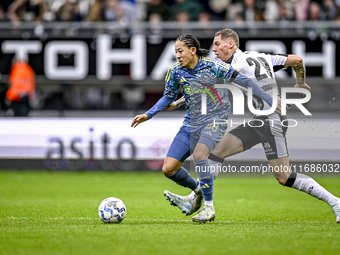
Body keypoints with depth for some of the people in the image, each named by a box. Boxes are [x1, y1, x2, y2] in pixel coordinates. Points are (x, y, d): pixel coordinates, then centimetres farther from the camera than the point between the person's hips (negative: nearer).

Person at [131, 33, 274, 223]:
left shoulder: (213, 66, -12)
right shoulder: (176, 72, 2)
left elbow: (243, 81, -7)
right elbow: (169, 97, 17)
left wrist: (270, 101, -8)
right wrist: (148, 115, 7)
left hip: (215, 120, -5)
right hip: (191, 125, 6)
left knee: (199, 154, -34)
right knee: (168, 169, -6)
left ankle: (209, 207, -22)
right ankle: (197, 191, 26)